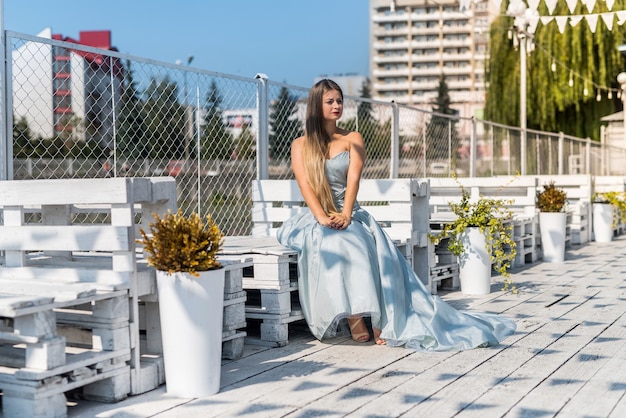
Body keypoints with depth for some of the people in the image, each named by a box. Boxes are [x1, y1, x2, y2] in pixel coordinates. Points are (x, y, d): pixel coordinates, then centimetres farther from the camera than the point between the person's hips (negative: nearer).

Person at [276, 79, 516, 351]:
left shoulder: (352, 140, 14)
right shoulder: (300, 144, 11)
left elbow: (353, 178, -3)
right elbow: (304, 184, -5)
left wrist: (345, 214, -21)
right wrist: (322, 217, -22)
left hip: (350, 216, 2)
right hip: (315, 219, -1)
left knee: (373, 246, -31)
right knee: (332, 243, -36)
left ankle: (382, 320, -36)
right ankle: (353, 318, -39)